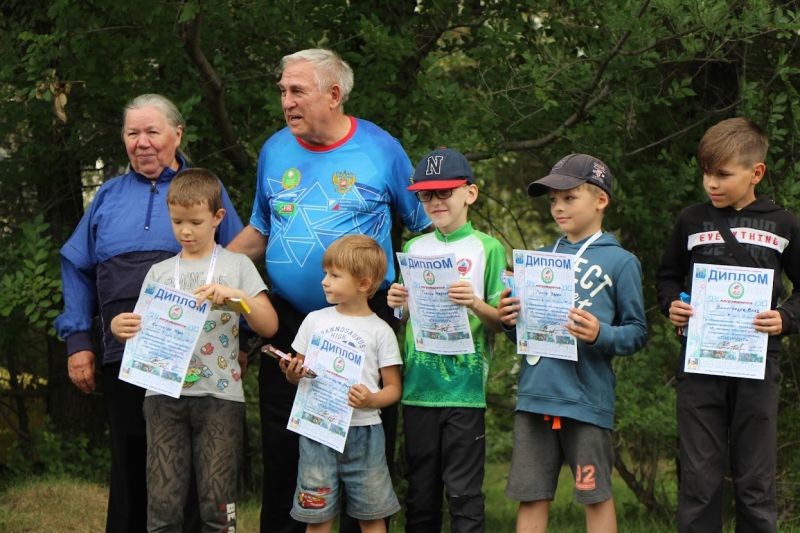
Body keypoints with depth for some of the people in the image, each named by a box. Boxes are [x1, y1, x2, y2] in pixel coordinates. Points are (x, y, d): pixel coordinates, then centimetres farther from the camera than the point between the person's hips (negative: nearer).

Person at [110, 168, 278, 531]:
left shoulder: (237, 266, 8)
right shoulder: (159, 272, 15)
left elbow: (268, 326, 1)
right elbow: (142, 333, 14)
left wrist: (237, 296, -16)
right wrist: (120, 327, -8)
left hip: (219, 395, -2)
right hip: (164, 393, 2)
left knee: (218, 502, -4)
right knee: (162, 502, -5)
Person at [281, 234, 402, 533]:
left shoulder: (380, 331, 0)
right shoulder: (315, 320, 9)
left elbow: (393, 388, 2)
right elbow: (296, 374, 15)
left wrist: (371, 400, -17)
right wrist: (292, 374, -7)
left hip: (363, 432, -2)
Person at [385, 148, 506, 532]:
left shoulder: (487, 248, 0)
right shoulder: (414, 248, 12)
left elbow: (501, 323, -2)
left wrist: (476, 305, -21)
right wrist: (397, 305, -4)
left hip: (465, 388, -4)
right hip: (418, 386, 4)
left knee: (464, 493, -3)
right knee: (420, 493, 10)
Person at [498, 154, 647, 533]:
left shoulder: (620, 262, -1)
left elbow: (637, 333, -3)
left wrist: (600, 335, -21)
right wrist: (511, 321, -3)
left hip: (586, 398, -5)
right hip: (535, 395, 5)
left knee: (596, 496, 4)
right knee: (530, 496, 7)